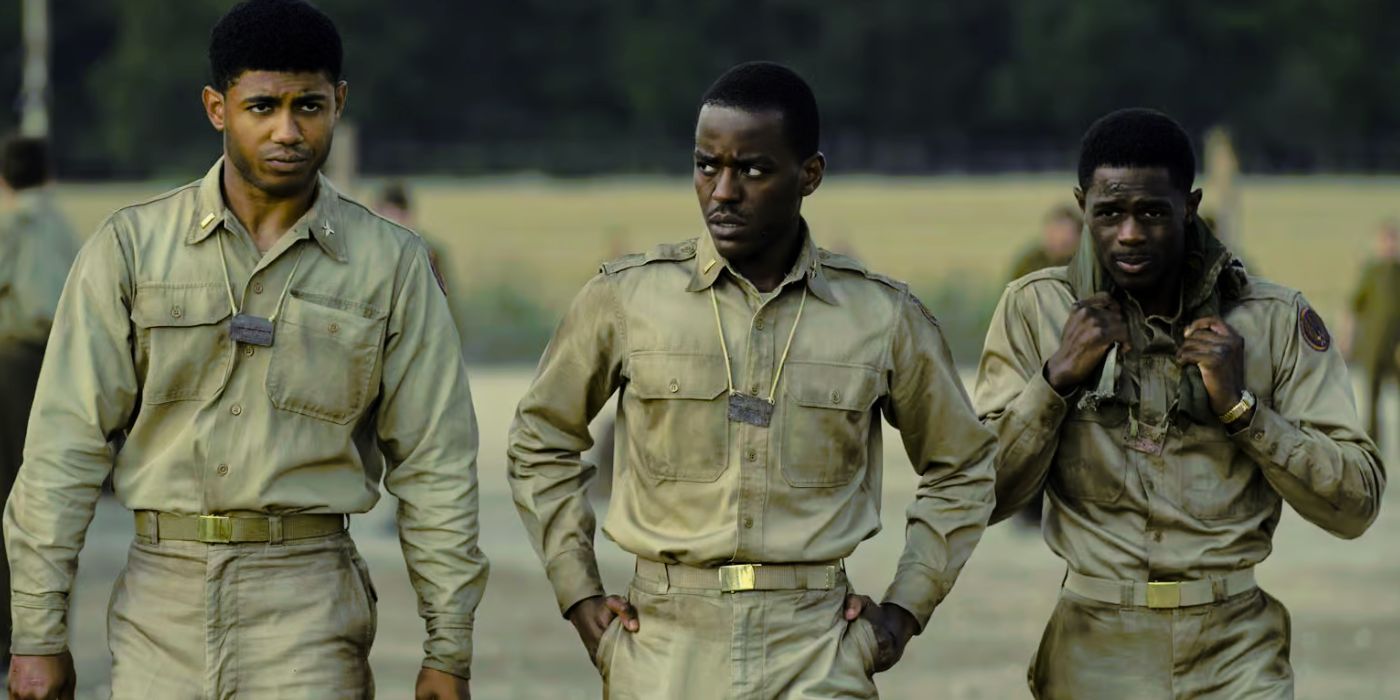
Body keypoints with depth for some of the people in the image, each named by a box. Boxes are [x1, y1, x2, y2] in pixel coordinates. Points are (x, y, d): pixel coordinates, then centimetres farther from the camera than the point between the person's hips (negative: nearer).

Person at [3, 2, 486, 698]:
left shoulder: (390, 262, 4)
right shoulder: (133, 246, 3)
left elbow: (434, 465, 6)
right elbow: (66, 445, 1)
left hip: (309, 607, 0)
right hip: (163, 595, 1)